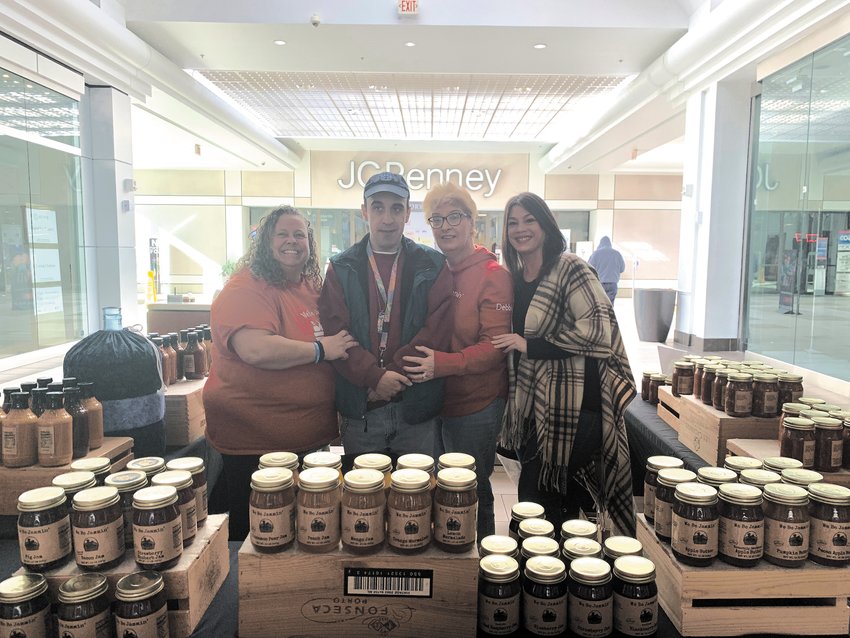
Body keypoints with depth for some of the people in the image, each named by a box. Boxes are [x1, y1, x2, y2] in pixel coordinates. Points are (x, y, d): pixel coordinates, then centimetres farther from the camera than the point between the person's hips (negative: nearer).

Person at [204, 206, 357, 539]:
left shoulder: (313, 288, 10)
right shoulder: (245, 289, -14)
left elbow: (341, 341, 26)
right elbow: (256, 350, -31)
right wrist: (321, 349, -20)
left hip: (310, 437, 7)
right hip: (254, 444, -7)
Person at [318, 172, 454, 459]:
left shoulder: (432, 266, 2)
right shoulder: (342, 268, 4)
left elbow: (438, 329, -7)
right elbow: (334, 331, -6)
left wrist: (395, 373, -14)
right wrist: (375, 376, -18)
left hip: (417, 405, 0)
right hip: (359, 407, 1)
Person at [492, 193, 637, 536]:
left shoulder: (570, 269, -10)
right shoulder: (513, 279, 12)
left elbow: (597, 328, -20)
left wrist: (530, 345, -18)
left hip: (571, 407, -7)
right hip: (532, 405, 7)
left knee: (536, 498, -2)